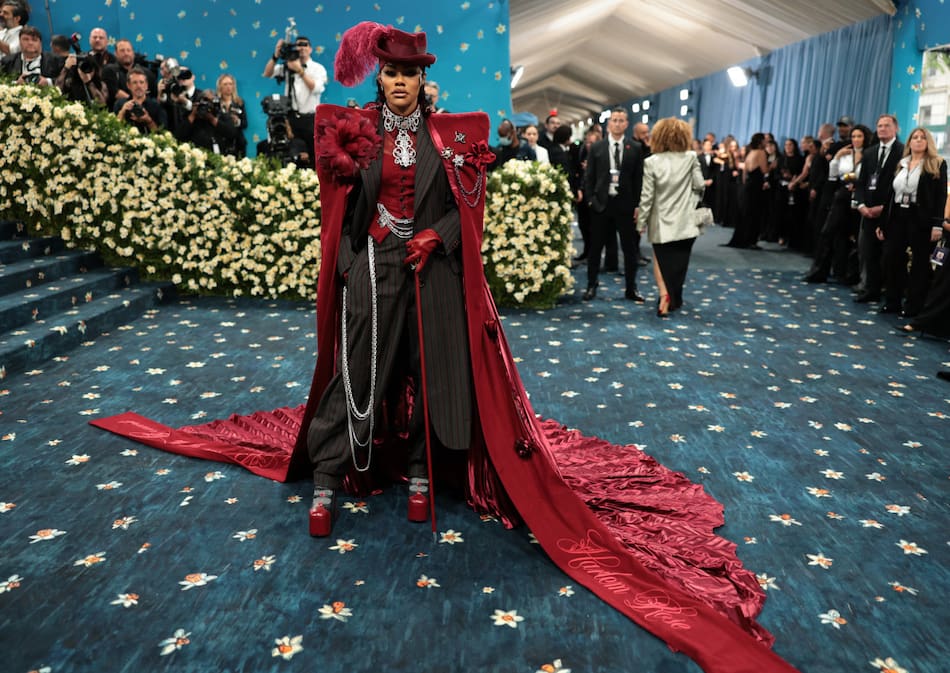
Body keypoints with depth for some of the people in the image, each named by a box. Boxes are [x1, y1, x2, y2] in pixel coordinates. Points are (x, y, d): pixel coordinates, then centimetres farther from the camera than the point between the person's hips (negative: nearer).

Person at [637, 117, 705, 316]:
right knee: (679, 264, 12)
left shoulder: (652, 162, -8)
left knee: (661, 261, 13)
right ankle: (674, 299, 22)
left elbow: (647, 196, -8)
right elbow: (699, 186, -3)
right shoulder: (691, 158, -5)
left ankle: (663, 293, -9)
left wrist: (642, 223, 0)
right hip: (685, 222, 1)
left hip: (662, 222, -1)